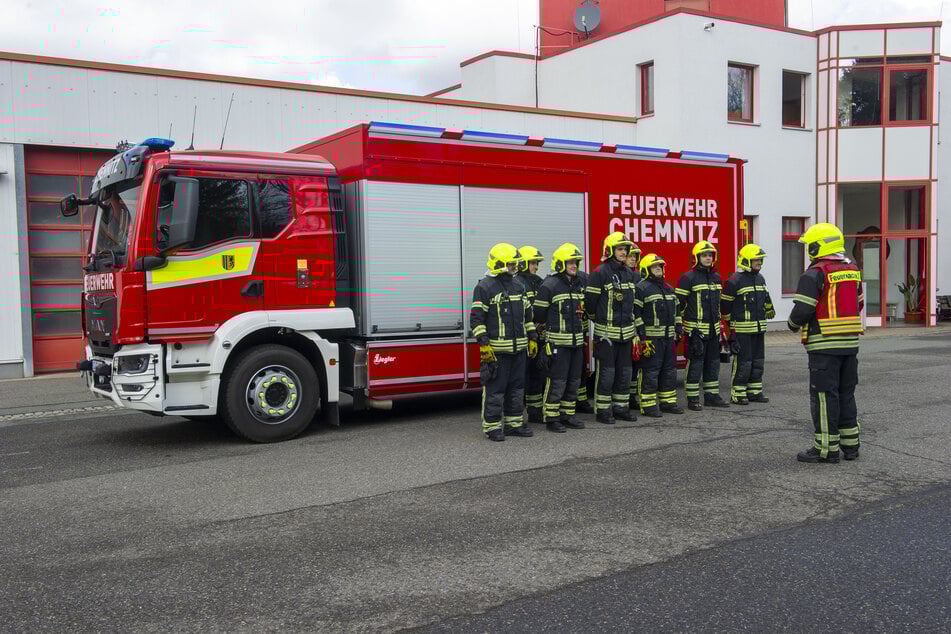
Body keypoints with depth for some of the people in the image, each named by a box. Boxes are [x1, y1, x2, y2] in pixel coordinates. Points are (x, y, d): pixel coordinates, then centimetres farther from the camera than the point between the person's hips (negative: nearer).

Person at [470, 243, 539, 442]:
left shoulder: (518, 286, 14)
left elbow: (527, 314, 20)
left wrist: (532, 338, 15)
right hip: (496, 350, -7)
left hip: (518, 348, 7)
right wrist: (483, 344, -17)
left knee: (517, 387, 12)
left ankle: (513, 423, 22)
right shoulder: (484, 287, -8)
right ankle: (492, 427, 5)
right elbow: (476, 317, -11)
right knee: (495, 389, -3)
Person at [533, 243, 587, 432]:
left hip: (576, 341, 7)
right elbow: (539, 314, -7)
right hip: (558, 342, -7)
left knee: (574, 381, 11)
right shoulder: (549, 286, -10)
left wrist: (582, 332, 17)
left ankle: (567, 415, 21)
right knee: (557, 381, -4)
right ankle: (552, 418, 4)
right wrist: (543, 336, 1)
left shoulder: (579, 284, 13)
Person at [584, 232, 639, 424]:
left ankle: (621, 407, 21)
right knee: (606, 372, -2)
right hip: (607, 332, -7)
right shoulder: (600, 273, -11)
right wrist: (597, 319, 5)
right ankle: (603, 410, 6)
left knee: (624, 371, 12)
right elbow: (590, 300, -8)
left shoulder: (628, 273, 12)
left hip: (626, 331, 7)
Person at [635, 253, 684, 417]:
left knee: (669, 370, 12)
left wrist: (679, 330, 17)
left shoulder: (668, 288, 18)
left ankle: (668, 401, 21)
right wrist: (642, 338, -17)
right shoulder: (641, 288, -7)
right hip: (651, 338, -8)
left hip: (668, 337, 8)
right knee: (650, 372, -6)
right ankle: (648, 405, 0)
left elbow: (676, 311, 24)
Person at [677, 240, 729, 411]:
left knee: (713, 363, 12)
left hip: (713, 329, 7)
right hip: (695, 329, -7)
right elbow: (678, 302, -8)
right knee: (695, 364, -3)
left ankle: (712, 395, 21)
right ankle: (693, 399, 3)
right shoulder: (688, 278, -8)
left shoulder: (716, 277, 13)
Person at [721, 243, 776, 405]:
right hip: (742, 330, -8)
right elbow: (725, 304, -7)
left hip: (759, 329, 8)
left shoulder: (760, 278, 12)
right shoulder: (735, 281, -12)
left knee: (758, 362, 12)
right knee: (742, 363, -5)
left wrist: (770, 312, 27)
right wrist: (730, 326, -2)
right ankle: (737, 394, 3)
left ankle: (754, 391, 21)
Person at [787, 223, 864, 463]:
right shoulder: (852, 270, 12)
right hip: (850, 343, 8)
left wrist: (793, 325, 3)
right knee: (846, 394, 15)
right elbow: (858, 305, 19)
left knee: (824, 395, -2)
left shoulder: (815, 274, -13)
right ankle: (850, 444, 21)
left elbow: (802, 310, -17)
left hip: (824, 345, -8)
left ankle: (826, 449, 1)